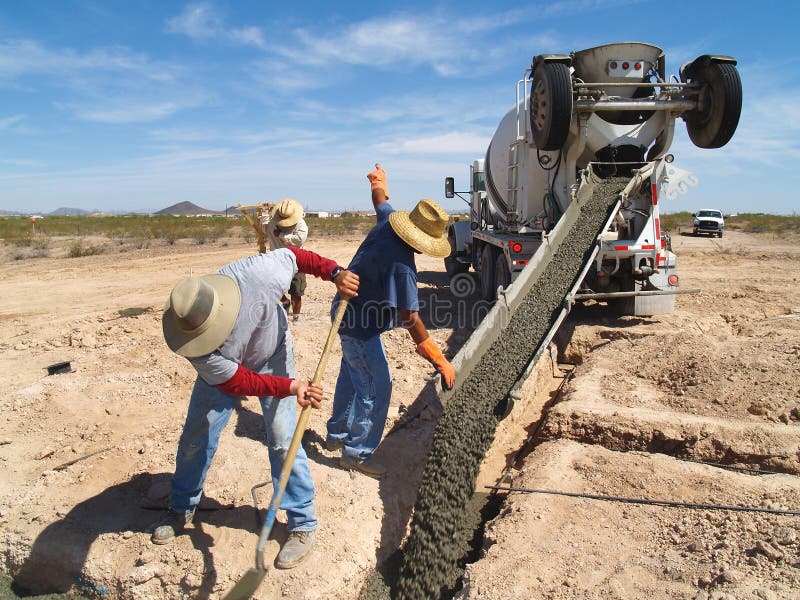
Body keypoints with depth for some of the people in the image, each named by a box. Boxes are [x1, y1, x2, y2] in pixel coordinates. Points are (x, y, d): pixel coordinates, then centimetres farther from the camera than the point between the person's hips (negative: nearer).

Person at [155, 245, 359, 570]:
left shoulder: (259, 275, -41)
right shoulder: (199, 350, -36)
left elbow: (294, 255, -20)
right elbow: (237, 382, -30)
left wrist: (335, 272, -24)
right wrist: (291, 386, -39)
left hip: (272, 355, -1)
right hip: (225, 371, 1)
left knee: (282, 439, -7)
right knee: (196, 436, 7)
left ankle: (303, 524, 7)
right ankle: (182, 509, 36)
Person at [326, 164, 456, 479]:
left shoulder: (387, 222, -8)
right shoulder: (400, 265, -33)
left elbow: (381, 200, 16)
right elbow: (411, 319, -34)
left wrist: (378, 179, 39)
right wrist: (440, 361, -30)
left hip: (347, 313, 10)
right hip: (360, 326, -10)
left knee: (351, 376, 24)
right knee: (375, 387, 0)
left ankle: (336, 435, 42)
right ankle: (357, 453, 14)